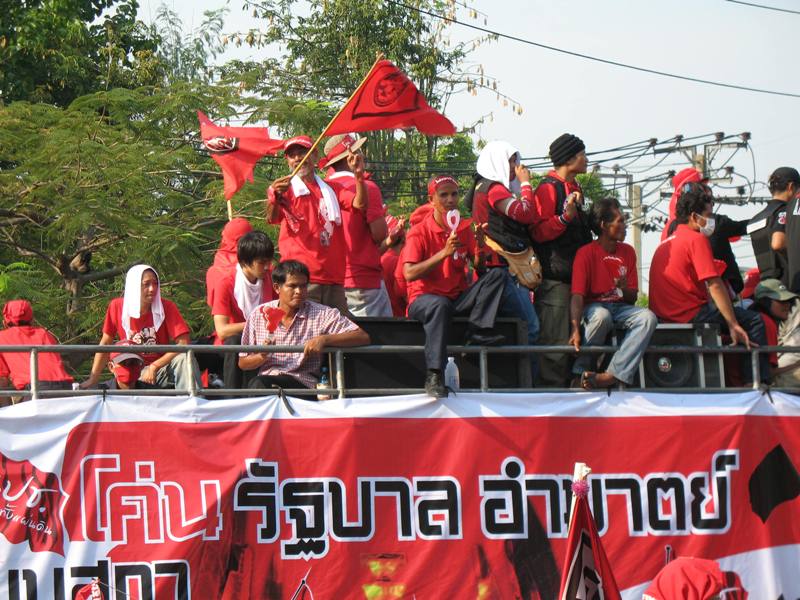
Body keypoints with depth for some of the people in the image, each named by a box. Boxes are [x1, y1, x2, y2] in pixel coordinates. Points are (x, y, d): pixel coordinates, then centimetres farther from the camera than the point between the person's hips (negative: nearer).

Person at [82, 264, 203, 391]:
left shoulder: (167, 307, -12)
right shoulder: (117, 307, -7)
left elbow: (184, 343, -18)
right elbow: (105, 344, 3)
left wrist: (154, 367, -21)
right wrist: (93, 379, 1)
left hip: (161, 369, -2)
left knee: (184, 357, -31)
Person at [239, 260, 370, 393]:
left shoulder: (322, 314, 5)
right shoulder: (259, 315, 11)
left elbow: (362, 337, -5)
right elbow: (243, 363, 16)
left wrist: (324, 339, -17)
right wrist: (262, 356, -7)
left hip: (304, 383, -2)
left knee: (260, 384, -33)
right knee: (257, 384, -35)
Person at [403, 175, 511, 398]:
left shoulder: (464, 229, 9)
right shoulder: (419, 232, -6)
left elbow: (480, 269, 7)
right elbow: (409, 273, -18)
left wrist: (479, 247, -14)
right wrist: (444, 253, -24)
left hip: (458, 299, 5)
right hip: (423, 298, -5)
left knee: (499, 274, -13)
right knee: (440, 305, -41)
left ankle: (478, 333, -26)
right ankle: (434, 377, -42)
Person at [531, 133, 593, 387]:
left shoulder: (574, 189, 21)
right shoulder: (548, 188, -8)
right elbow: (539, 231, -18)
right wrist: (565, 216, -29)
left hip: (573, 275, 9)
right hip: (554, 278, -9)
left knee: (572, 339, 10)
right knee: (556, 341, -12)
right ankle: (551, 389, -12)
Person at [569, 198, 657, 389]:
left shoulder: (628, 252, 9)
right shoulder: (586, 253, -7)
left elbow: (632, 298, 12)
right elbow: (577, 295, -16)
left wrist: (625, 289, -14)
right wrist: (576, 329, -31)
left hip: (621, 307, 5)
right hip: (594, 307, -5)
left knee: (648, 317, -28)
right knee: (601, 316, -41)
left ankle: (611, 375, -41)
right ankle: (580, 374, -24)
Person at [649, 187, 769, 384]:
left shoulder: (666, 242, 21)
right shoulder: (697, 239, -9)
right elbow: (714, 286, -15)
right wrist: (734, 325, -14)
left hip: (665, 315, 10)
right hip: (690, 314, -10)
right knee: (754, 321, -4)